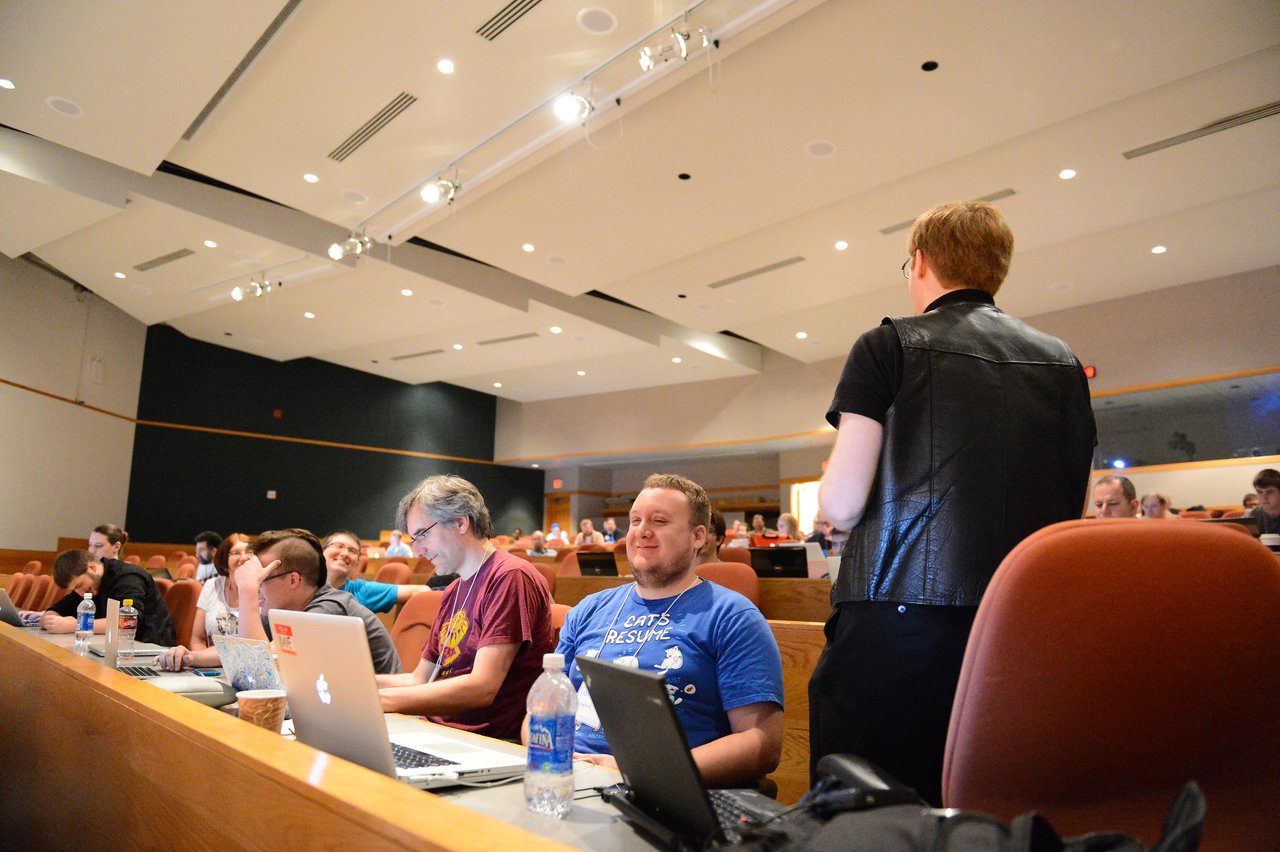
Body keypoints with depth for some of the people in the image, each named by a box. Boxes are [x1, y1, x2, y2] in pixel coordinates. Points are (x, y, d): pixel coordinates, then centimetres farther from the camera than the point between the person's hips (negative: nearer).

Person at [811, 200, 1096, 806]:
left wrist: (826, 487, 13)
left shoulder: (891, 346, -2)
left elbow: (840, 505, -8)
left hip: (898, 625, -5)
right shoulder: (1064, 364, 13)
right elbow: (1071, 511, 17)